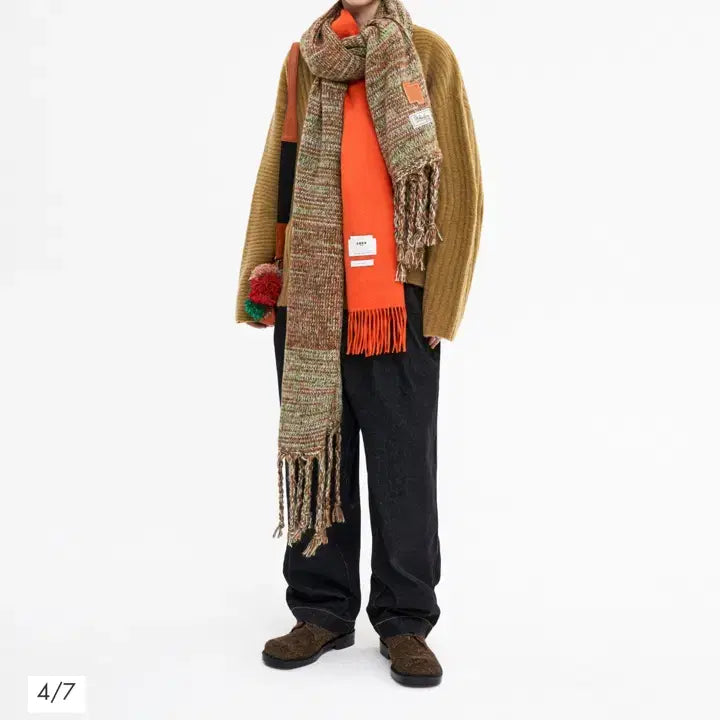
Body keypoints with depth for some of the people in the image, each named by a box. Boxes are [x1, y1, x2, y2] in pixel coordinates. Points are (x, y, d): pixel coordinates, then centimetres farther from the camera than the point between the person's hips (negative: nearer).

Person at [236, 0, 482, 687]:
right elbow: (274, 179, 14)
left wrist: (439, 304, -6)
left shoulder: (429, 55, 4)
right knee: (314, 452, 7)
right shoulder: (302, 61, 14)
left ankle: (405, 619, 16)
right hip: (307, 302, 3)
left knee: (404, 463, 1)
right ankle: (322, 611, 20)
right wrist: (257, 278, 4)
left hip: (396, 301, -3)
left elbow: (459, 188, 0)